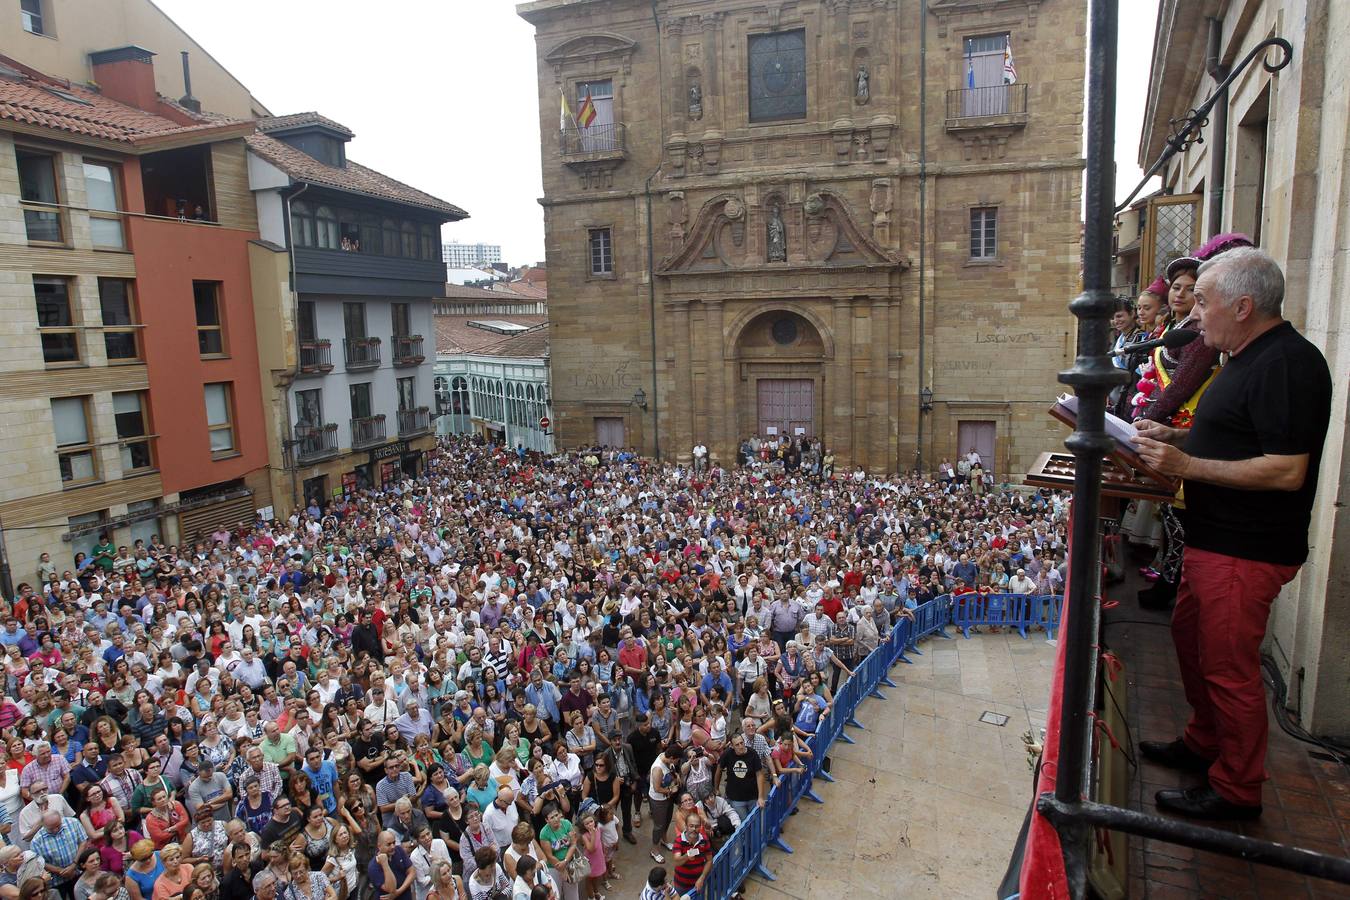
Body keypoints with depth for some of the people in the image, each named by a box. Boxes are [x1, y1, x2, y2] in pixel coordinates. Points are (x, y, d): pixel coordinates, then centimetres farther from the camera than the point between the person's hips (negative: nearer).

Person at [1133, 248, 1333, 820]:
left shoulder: (1287, 365, -20)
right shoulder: (1248, 358, 13)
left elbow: (1285, 470, -26)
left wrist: (1187, 465, -25)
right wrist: (1175, 437, 10)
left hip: (1246, 552, -11)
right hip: (1212, 538, 11)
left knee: (1228, 666, 0)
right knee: (1190, 635, 22)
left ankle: (1236, 790, 17)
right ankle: (1203, 743, 41)